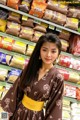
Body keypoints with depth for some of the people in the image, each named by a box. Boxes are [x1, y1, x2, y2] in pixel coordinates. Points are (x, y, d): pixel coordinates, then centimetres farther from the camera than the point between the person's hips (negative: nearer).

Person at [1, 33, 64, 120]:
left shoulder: (58, 78, -18)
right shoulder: (30, 67, -8)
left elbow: (55, 106, -11)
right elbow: (16, 90, 1)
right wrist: (10, 109, 5)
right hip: (19, 111, 3)